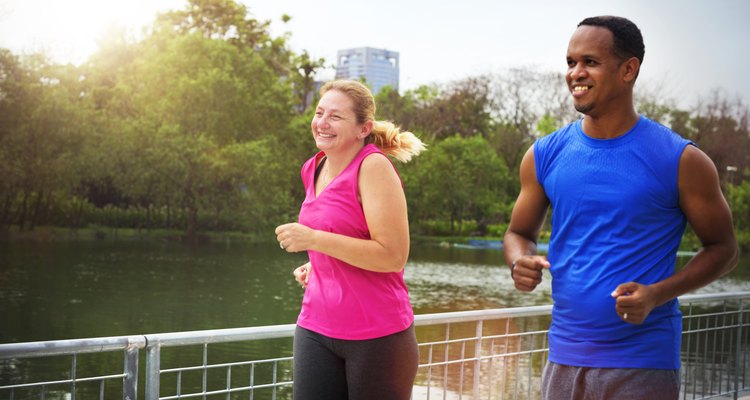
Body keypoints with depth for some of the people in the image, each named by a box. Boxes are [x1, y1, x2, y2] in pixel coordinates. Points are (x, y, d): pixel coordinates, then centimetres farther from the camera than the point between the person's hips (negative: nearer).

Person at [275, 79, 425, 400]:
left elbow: (393, 256, -20)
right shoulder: (314, 169, 9)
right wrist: (315, 267, 9)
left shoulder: (374, 166, -13)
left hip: (375, 336, -6)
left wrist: (313, 239, -21)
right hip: (316, 327, 6)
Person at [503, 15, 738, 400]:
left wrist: (656, 294, -15)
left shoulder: (680, 161, -6)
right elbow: (519, 232, 13)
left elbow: (722, 248, 0)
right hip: (564, 358, 3)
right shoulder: (545, 155, 2)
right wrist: (520, 263, -10)